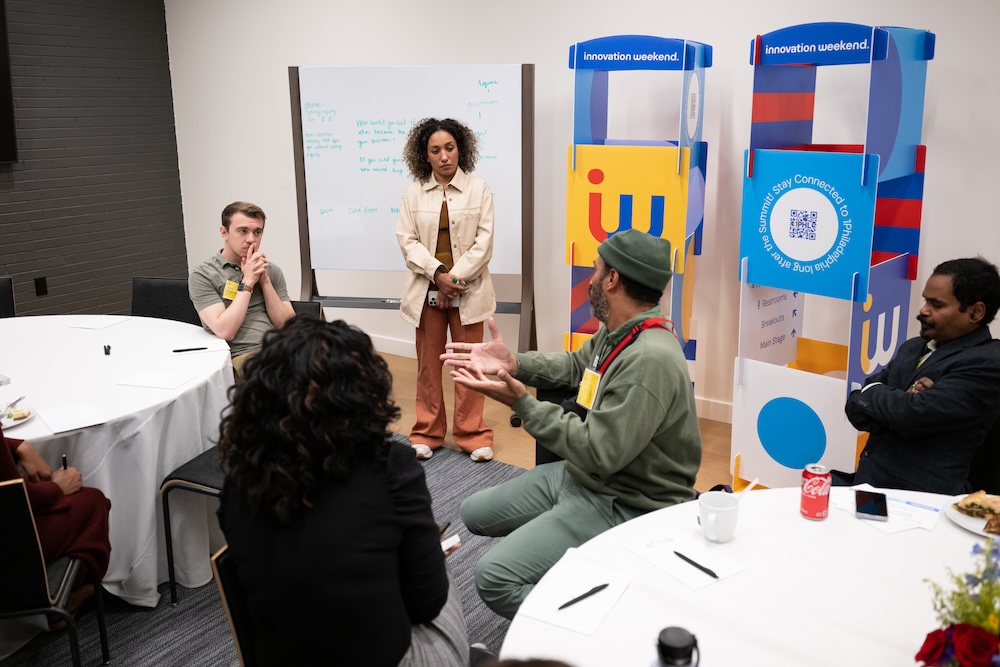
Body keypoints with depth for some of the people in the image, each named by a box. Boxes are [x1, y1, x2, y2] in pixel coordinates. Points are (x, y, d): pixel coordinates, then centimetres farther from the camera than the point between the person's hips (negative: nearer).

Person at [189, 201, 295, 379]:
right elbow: (224, 331, -9)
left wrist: (264, 281, 0)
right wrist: (247, 281, -5)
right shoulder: (203, 275, 3)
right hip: (240, 359, -5)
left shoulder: (272, 271, 16)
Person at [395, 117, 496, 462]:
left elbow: (484, 241, -4)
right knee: (428, 363, 9)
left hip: (467, 290, -1)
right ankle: (427, 433, 19)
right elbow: (407, 240, -1)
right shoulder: (413, 192, 4)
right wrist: (438, 274, -14)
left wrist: (455, 277, -13)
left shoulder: (478, 189, 0)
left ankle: (472, 434, 12)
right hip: (427, 289, 2)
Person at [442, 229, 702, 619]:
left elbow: (598, 453, -30)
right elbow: (575, 366, 21)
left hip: (625, 506, -10)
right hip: (580, 475, 10)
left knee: (495, 577, -19)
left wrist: (522, 403, -23)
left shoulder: (650, 360, -30)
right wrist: (512, 364, 4)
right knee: (475, 513, 14)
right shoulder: (616, 333, 2)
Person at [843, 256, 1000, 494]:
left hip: (917, 497, -7)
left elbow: (912, 414, -21)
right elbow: (857, 407, 9)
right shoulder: (913, 347, 15)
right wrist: (899, 400, -12)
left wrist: (871, 391, 0)